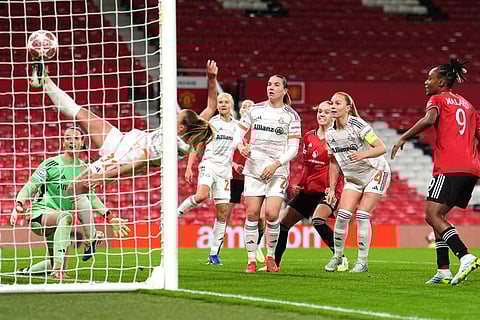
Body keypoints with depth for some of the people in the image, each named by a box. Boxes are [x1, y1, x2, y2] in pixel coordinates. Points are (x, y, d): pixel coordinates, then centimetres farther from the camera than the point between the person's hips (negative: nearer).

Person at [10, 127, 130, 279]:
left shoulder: (84, 168, 9)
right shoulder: (51, 164, -7)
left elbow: (91, 197, 20)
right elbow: (30, 188, -9)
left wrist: (110, 219, 14)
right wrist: (19, 205, -27)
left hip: (57, 220, 9)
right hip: (39, 213, -9)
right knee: (65, 216, -32)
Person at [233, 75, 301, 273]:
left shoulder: (291, 116, 2)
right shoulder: (255, 110, 7)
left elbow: (293, 148, -1)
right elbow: (239, 131, 13)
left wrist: (276, 164, -14)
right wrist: (240, 145, -9)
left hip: (277, 171, -2)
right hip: (254, 168, 2)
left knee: (272, 214, -14)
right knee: (252, 213, -4)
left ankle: (271, 256, 6)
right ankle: (251, 260, 4)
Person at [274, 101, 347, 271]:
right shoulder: (309, 137, 11)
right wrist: (300, 184, 7)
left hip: (329, 190, -7)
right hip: (309, 190, 7)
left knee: (318, 220, -31)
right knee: (282, 223, 5)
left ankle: (341, 260, -20)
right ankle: (275, 263, 20)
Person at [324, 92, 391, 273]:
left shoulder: (357, 125, -21)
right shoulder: (330, 133, -2)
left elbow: (381, 148, -24)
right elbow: (334, 162, 10)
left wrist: (363, 154, -42)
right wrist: (331, 189, 6)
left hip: (376, 173, -5)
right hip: (353, 178, 5)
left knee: (362, 215, -14)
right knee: (343, 214, -9)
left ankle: (363, 261, -5)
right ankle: (337, 256, 7)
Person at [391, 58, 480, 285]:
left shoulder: (437, 99, 3)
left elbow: (428, 119, -18)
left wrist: (403, 138, -13)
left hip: (450, 169, -8)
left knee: (432, 215, -11)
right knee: (437, 216, 14)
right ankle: (443, 270, 6)